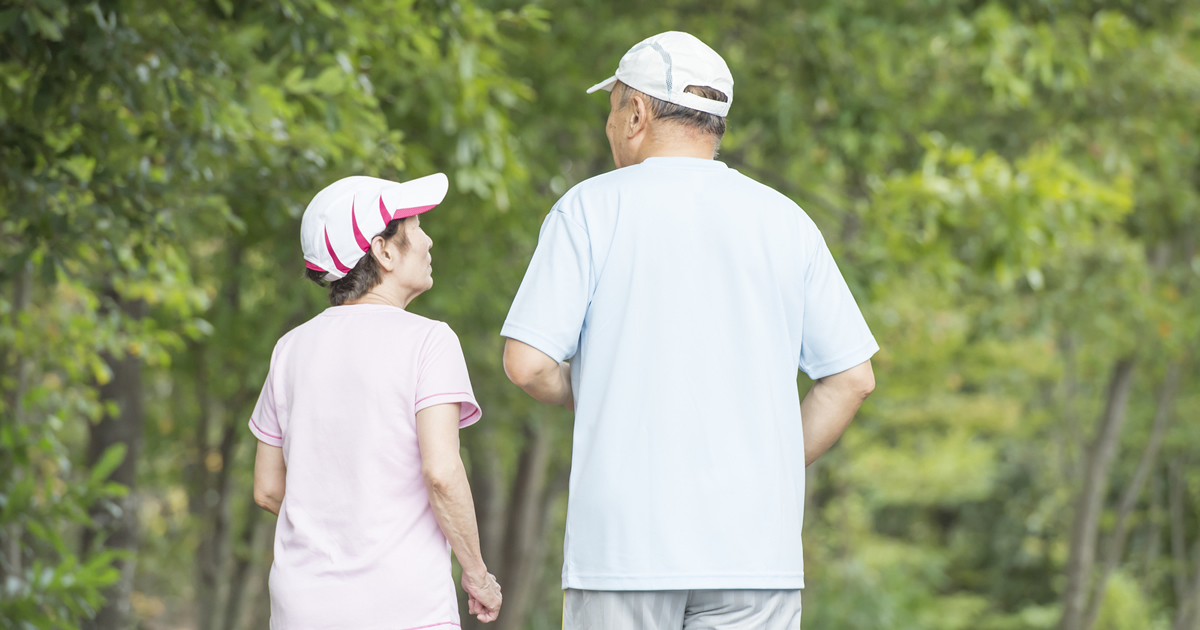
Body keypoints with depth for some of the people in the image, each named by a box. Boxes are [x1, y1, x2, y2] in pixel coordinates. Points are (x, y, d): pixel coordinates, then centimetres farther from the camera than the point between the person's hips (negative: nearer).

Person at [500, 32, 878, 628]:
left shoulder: (590, 207, 1)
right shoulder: (785, 220, 9)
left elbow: (528, 363, -5)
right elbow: (853, 377, 8)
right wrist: (764, 475, 13)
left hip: (623, 536, -2)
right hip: (757, 548, 2)